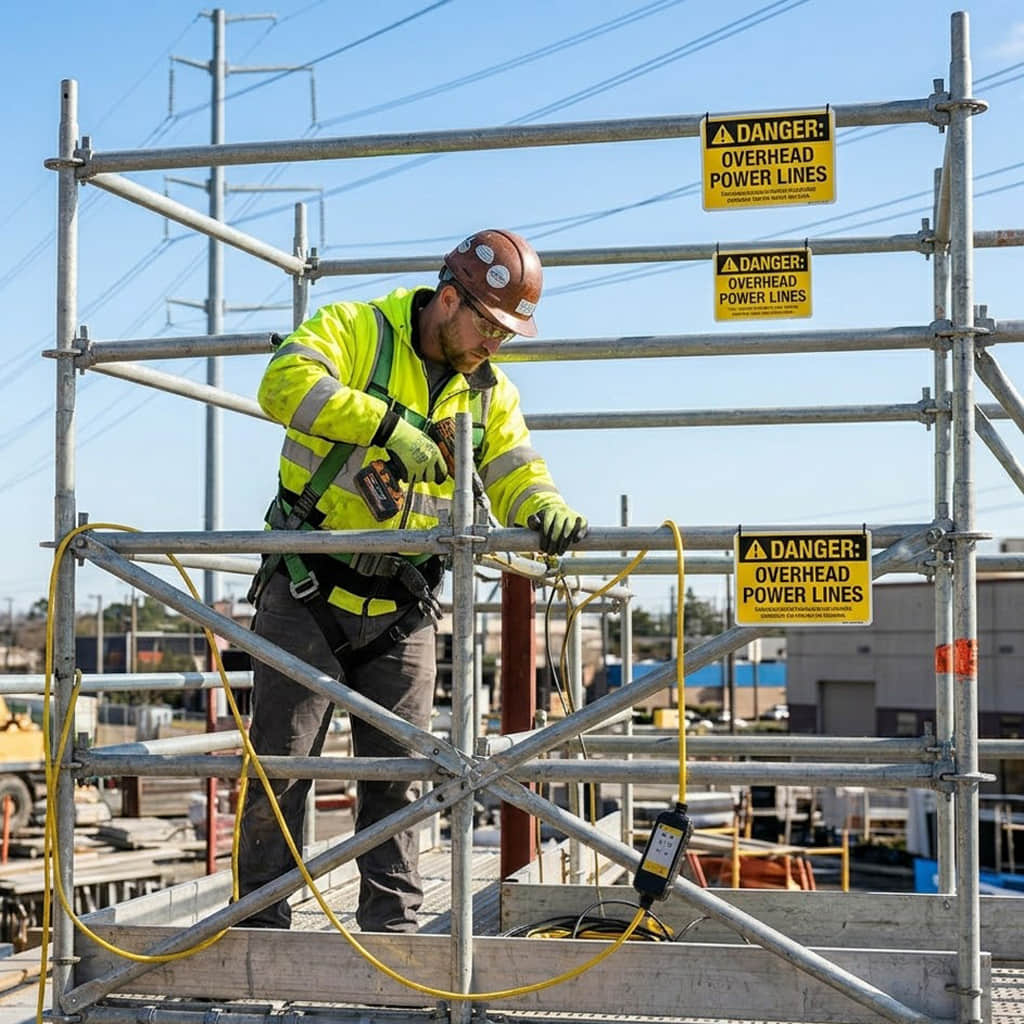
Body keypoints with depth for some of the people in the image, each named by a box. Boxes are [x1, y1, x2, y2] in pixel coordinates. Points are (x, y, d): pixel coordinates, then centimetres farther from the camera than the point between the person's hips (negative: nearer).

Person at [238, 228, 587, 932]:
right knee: (282, 764, 0)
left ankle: (392, 927, 16)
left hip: (403, 611, 4)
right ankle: (261, 924, 10)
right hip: (309, 592, -4)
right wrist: (388, 424, -32)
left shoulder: (490, 392, 9)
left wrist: (544, 509, -26)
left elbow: (515, 474, -2)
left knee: (398, 773, 7)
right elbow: (285, 383, -24)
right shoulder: (357, 329, -6)